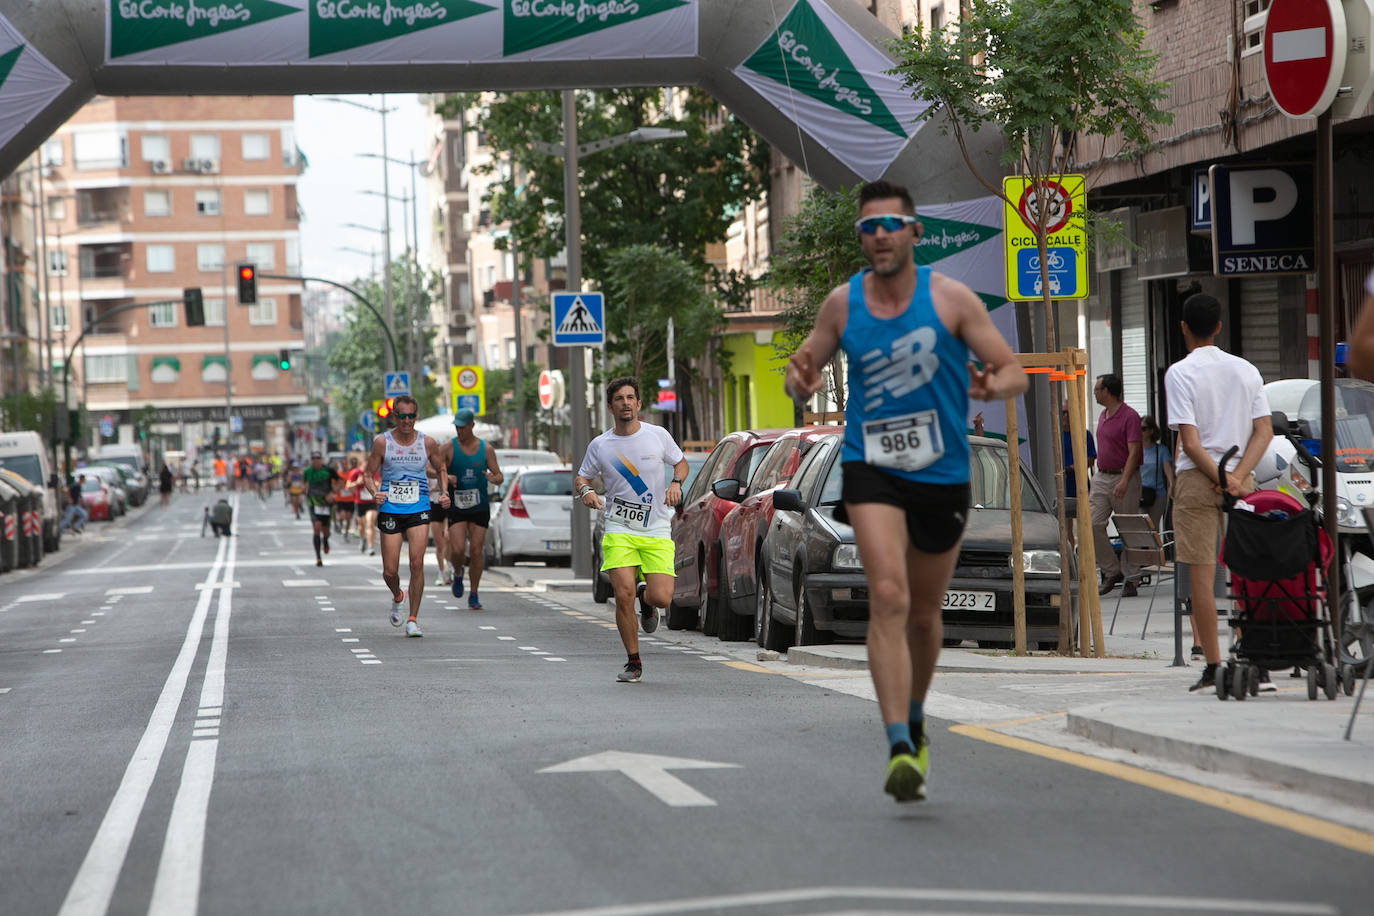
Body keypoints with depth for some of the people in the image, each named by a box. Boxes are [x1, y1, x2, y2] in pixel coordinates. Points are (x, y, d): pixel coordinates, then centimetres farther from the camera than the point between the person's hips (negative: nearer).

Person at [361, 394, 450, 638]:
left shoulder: (427, 443, 2)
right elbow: (368, 474, 3)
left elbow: (440, 470, 18)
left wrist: (443, 493, 1)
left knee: (417, 563, -14)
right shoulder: (382, 442, -2)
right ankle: (398, 596, 35)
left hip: (418, 510, 0)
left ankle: (413, 619, -4)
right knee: (389, 571, -1)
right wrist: (375, 493, -17)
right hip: (390, 511, 0)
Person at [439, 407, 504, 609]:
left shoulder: (486, 449, 3)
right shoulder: (448, 447, -2)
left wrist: (495, 478, -20)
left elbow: (499, 476, 5)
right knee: (458, 549, -14)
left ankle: (473, 595, 12)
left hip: (480, 507, 1)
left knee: (476, 551, 0)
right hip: (456, 507, -1)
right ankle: (458, 574, 20)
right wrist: (446, 477, -25)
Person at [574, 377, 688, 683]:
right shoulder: (599, 445, 3)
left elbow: (681, 462, 18)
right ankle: (633, 663, 1)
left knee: (662, 598, -12)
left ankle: (646, 600, 28)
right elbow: (581, 477, 15)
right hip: (619, 531, 0)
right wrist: (585, 490, -9)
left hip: (657, 531, 0)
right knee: (623, 594, -16)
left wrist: (676, 482, -3)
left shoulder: (658, 435, 3)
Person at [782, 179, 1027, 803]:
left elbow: (1015, 372, -4)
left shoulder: (950, 298, -6)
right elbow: (802, 367, 11)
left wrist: (992, 387, -27)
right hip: (871, 470, -1)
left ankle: (915, 721, 42)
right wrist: (799, 383, -13)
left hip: (942, 474, 1)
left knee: (924, 613, 16)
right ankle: (899, 747, -24)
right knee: (888, 596, -20)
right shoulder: (842, 303, 0)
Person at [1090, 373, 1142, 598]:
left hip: (1124, 478, -8)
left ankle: (1130, 580, 3)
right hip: (1101, 477, 8)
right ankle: (1111, 571, 6)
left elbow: (1134, 452, -19)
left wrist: (1124, 481, -28)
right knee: (1093, 524, -4)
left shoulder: (1130, 416, -12)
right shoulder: (1103, 416, 15)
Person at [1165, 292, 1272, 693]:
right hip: (1241, 478, 4)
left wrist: (1220, 478, -10)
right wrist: (1237, 476, -8)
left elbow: (1190, 441, -15)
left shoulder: (1180, 373, -7)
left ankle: (1214, 664, -3)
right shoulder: (1247, 370, 8)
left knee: (1201, 575, -1)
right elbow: (1264, 431, 0)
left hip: (1198, 478, -4)